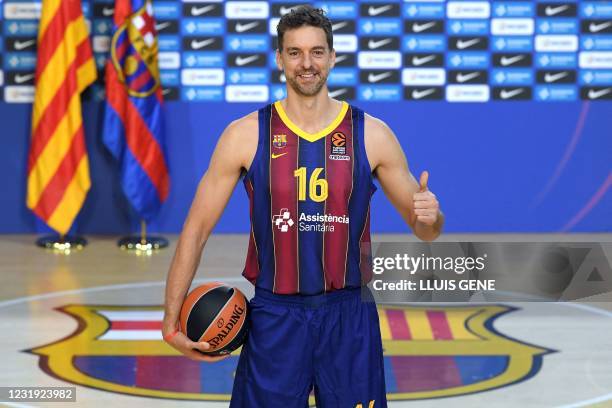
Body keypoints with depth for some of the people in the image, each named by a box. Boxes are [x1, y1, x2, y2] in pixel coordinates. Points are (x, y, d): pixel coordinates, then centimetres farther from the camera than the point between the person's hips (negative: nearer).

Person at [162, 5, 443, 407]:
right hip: (274, 318, -1)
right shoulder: (245, 135, -3)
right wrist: (172, 323, -5)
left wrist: (430, 216, -19)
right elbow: (197, 229, 0)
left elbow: (423, 228, 7)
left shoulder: (372, 134, -1)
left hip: (349, 316, 1)